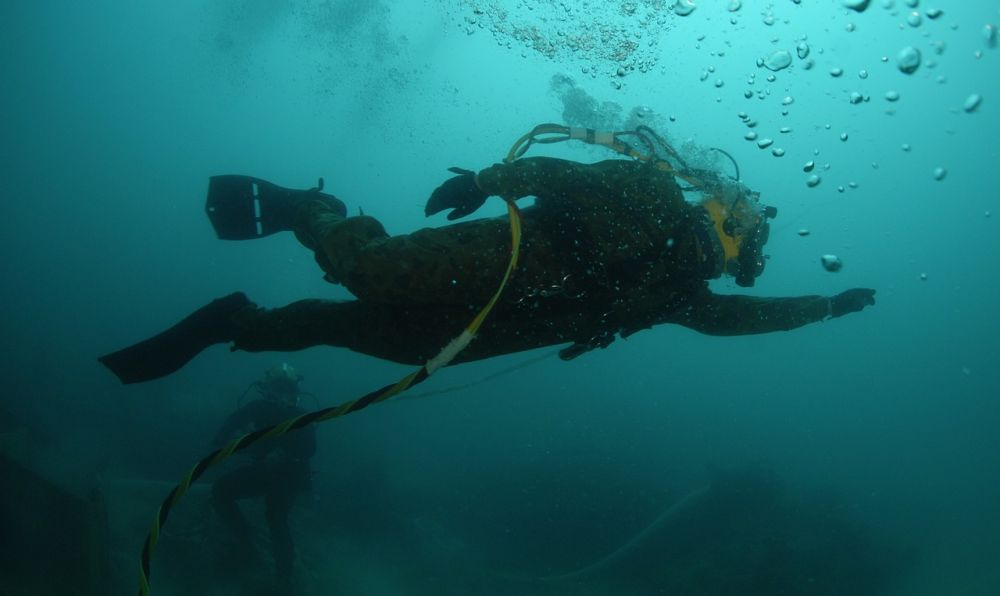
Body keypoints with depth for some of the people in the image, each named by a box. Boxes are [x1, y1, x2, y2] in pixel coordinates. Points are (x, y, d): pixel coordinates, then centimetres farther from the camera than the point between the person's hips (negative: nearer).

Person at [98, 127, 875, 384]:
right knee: (372, 274, -26)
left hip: (492, 318, 7)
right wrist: (487, 181, -26)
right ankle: (306, 208, 2)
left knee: (391, 336, 3)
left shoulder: (678, 289, 19)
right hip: (500, 261, -7)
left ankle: (240, 323, 12)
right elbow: (564, 176, -11)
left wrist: (826, 306, 35)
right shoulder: (656, 198, -3)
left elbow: (743, 315, 31)